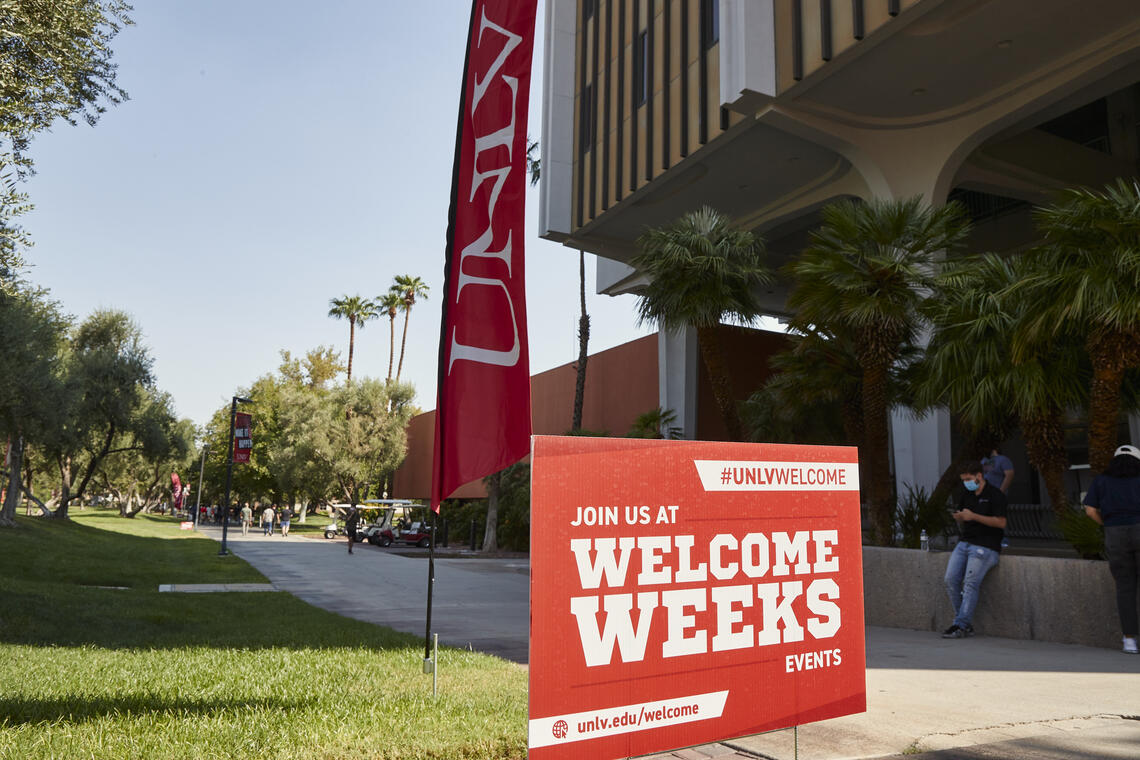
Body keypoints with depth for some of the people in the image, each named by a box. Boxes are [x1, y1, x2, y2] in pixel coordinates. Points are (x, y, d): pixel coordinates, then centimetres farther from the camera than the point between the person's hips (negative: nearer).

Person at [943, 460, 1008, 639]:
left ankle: (961, 626, -17)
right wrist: (959, 520, -1)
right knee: (951, 579, -10)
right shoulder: (965, 495, 18)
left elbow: (1001, 522, -13)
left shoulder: (995, 495, -3)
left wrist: (973, 516, -16)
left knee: (970, 582, -19)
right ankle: (966, 624, -3)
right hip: (965, 543, 7)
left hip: (986, 545, -7)